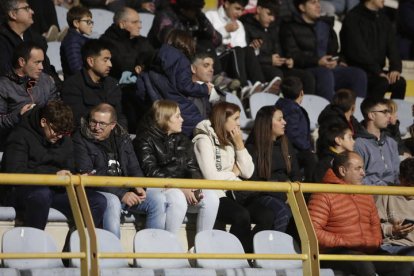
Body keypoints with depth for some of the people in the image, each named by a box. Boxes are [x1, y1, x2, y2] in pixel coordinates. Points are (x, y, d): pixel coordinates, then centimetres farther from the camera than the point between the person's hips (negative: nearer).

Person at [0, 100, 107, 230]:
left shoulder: (64, 139, 15)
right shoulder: (21, 136, -6)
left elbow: (69, 170, 21)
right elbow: (14, 173, -16)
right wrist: (54, 174, -22)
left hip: (55, 191, 6)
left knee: (99, 201, -14)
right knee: (42, 193, -42)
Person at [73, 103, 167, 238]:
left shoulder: (122, 137, 14)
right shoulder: (80, 140, -4)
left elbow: (134, 167, 17)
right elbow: (88, 176, -13)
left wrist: (138, 187, -8)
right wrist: (121, 195, -19)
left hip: (126, 190, 6)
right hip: (98, 192, -6)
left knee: (158, 200, -14)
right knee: (112, 202, -37)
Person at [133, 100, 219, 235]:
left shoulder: (182, 140, 19)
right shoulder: (145, 140, -2)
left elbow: (192, 167, 14)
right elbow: (151, 172, -13)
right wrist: (180, 188, -21)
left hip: (183, 188, 6)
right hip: (157, 187, -6)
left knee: (211, 197, -20)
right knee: (178, 198, -37)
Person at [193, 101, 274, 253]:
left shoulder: (231, 140, 16)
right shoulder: (204, 140, -7)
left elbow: (248, 173, 8)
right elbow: (211, 176, -19)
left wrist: (239, 145, 0)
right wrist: (234, 173, -2)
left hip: (232, 194, 7)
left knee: (267, 216, -15)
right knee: (242, 215, -33)